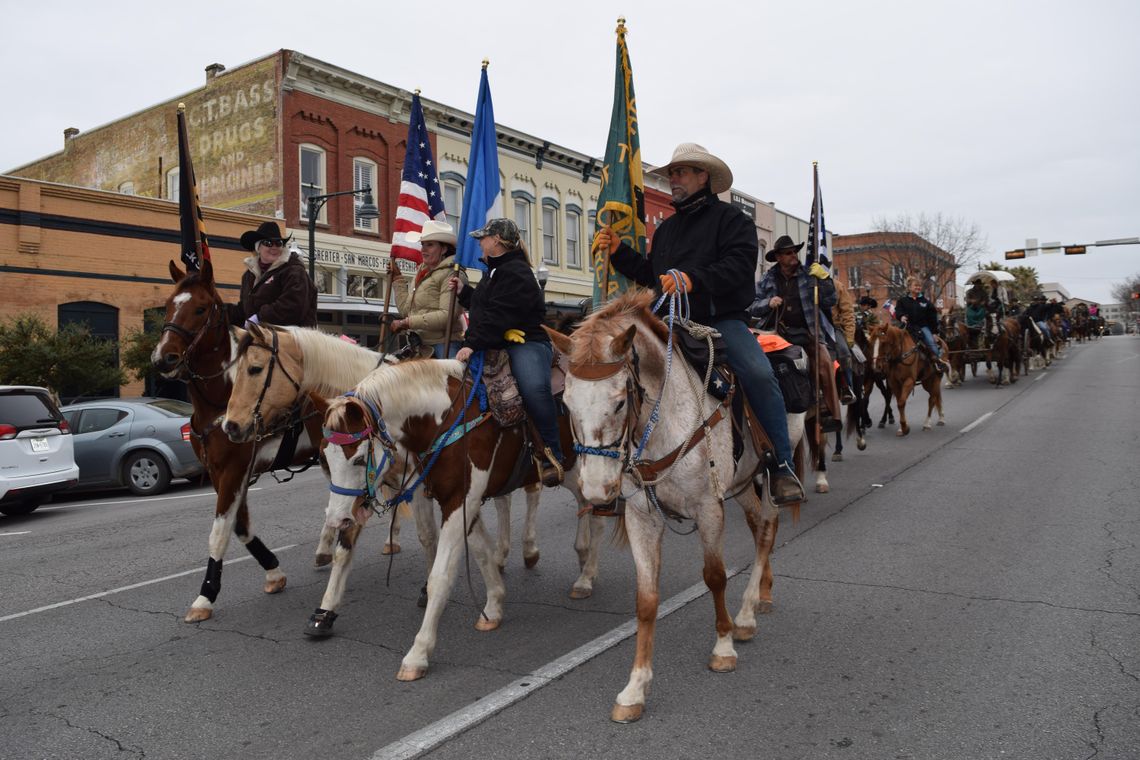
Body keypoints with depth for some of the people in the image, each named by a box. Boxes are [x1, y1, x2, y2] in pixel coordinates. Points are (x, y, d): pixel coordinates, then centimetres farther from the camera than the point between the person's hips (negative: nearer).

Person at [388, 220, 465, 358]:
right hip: (420, 346, 8)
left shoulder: (451, 274, -7)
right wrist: (398, 279, 20)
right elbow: (405, 309, 21)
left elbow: (447, 315, -18)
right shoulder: (421, 272, 19)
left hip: (443, 345, -8)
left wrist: (409, 322, -17)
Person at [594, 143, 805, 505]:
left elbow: (741, 264, -14)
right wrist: (618, 251, 14)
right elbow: (650, 274, 25)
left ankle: (783, 466, -18)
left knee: (759, 374, -28)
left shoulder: (729, 217, 3)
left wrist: (694, 279, -28)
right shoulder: (666, 228, 24)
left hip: (722, 320, -6)